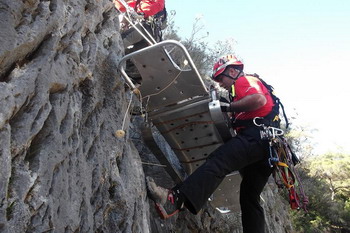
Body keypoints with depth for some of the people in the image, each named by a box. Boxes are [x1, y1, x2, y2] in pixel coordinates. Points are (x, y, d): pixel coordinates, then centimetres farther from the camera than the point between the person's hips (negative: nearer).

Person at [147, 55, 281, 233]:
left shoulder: (244, 80, 6)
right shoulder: (249, 85, 36)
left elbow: (259, 99, -16)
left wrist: (227, 107, -11)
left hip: (257, 136, -11)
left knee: (218, 162, -31)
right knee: (249, 198, 13)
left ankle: (175, 200, -51)